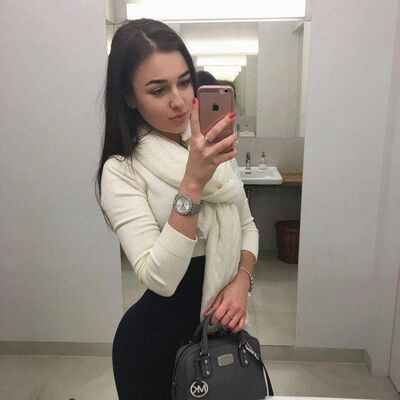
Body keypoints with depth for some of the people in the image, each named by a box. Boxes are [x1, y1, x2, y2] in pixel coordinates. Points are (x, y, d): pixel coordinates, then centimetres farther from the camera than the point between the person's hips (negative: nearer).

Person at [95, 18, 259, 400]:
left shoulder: (210, 149, -3)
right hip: (158, 339, -5)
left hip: (221, 325, 5)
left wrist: (242, 281, -13)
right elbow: (159, 278, -29)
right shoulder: (121, 171, -20)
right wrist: (193, 183, -37)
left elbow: (247, 226, 4)